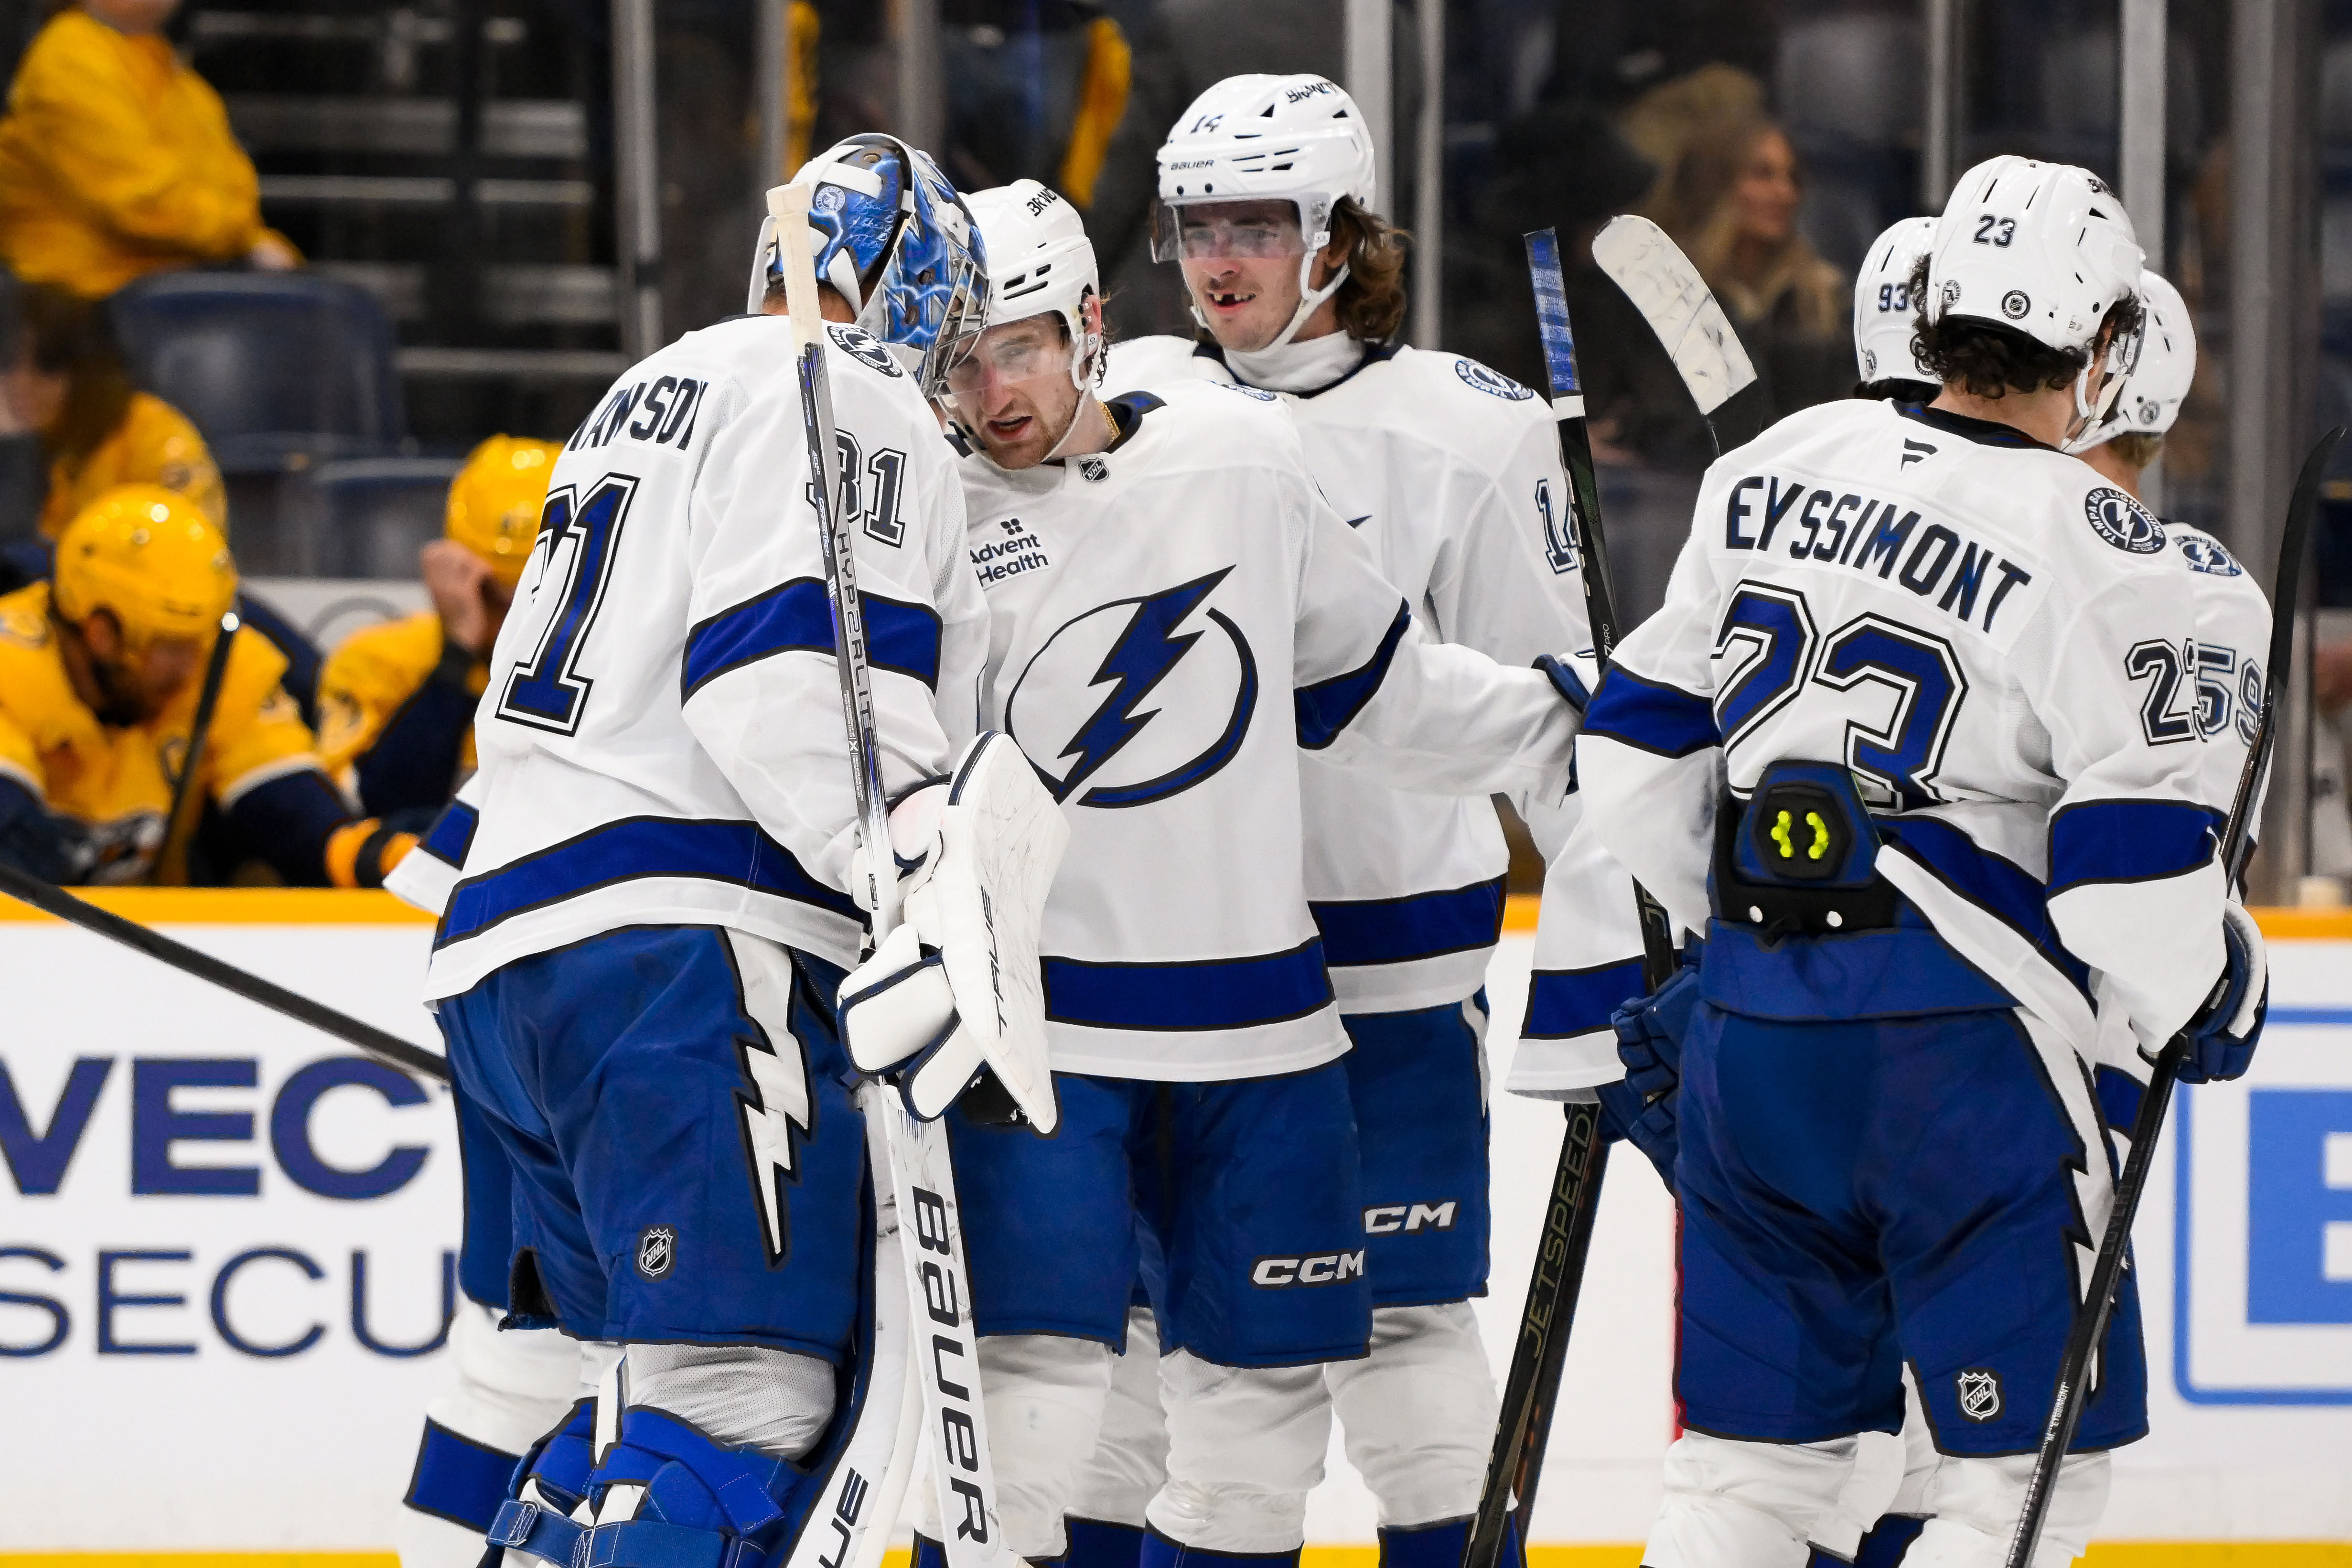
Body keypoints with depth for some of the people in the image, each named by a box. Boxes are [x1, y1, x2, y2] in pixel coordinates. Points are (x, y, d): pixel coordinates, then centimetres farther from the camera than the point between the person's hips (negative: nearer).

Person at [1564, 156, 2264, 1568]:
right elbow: (2133, 850, -12)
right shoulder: (2096, 551, -9)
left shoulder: (1778, 470, 9)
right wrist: (2209, 1003, 6)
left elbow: (1641, 737, 16)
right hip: (1963, 1036, -6)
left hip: (1753, 1024, 6)